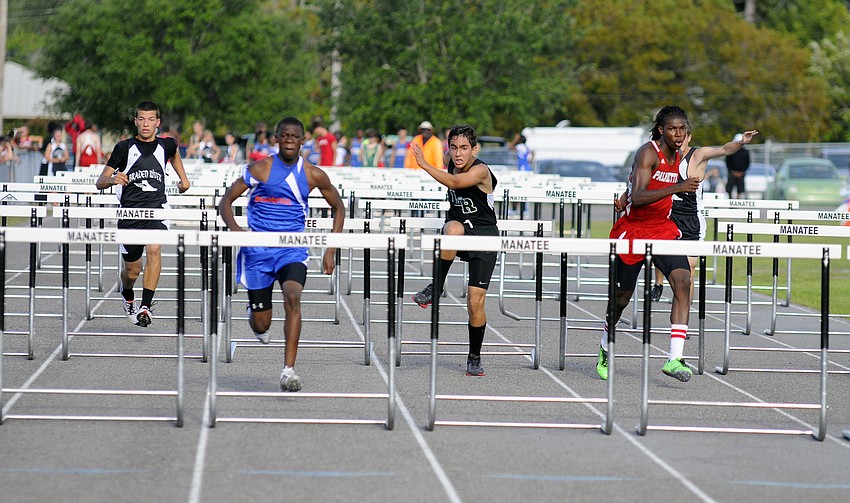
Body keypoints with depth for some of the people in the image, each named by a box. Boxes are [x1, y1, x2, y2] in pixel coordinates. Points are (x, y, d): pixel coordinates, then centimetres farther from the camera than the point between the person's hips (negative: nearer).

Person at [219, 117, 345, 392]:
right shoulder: (260, 169, -4)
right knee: (261, 326, 3)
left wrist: (330, 250, 5)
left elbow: (338, 207, 14)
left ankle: (288, 369, -29)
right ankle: (254, 314, 44)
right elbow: (227, 200, -1)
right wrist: (235, 229, -21)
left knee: (293, 297, -29)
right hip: (258, 251, 0)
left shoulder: (313, 175, 1)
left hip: (293, 252, 0)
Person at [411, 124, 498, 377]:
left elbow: (455, 182, -39)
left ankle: (475, 358, 10)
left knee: (475, 301, -9)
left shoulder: (481, 171, -19)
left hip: (484, 234, -4)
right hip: (459, 226, 4)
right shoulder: (450, 161, -1)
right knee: (454, 228, -38)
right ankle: (436, 288, -27)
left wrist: (425, 165, -44)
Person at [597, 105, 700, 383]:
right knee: (622, 295, 9)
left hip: (663, 229, 5)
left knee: (682, 281, -19)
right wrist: (677, 187, -36)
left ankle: (675, 359, -25)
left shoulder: (677, 156, 7)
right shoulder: (648, 152, -16)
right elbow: (638, 196, -30)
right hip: (633, 230, -5)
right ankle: (605, 352, 37)